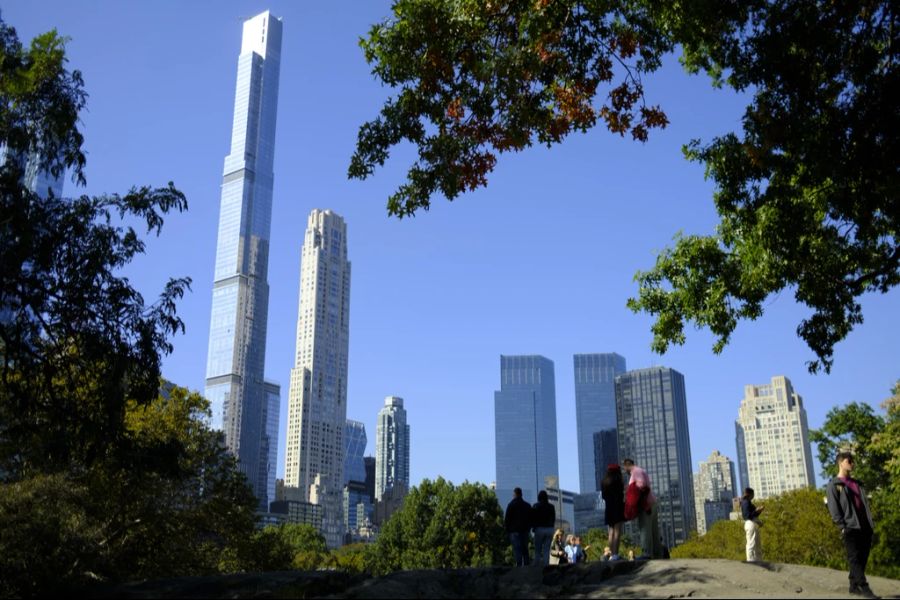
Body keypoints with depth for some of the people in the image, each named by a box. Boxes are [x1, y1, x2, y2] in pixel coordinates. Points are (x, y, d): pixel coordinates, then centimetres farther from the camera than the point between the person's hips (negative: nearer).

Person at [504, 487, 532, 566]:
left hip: (514, 530, -5)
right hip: (525, 530, 5)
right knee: (525, 548, 12)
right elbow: (530, 518, 14)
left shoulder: (511, 505, -5)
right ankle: (526, 564, 10)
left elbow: (507, 518, -7)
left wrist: (507, 528, 4)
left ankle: (519, 565, -16)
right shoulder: (527, 505, 12)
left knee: (517, 548, -8)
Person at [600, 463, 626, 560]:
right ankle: (615, 554, -18)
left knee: (611, 533, 5)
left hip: (608, 509, 6)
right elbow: (621, 495, -9)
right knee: (617, 532, -9)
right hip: (617, 508, -6)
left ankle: (611, 555, -1)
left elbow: (603, 496, 10)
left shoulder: (604, 482, 13)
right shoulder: (617, 481, -4)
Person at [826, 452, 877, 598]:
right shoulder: (833, 485, 1)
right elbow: (833, 508, -6)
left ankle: (854, 586, 15)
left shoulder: (856, 483, 23)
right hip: (850, 527, -7)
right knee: (855, 558, -9)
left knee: (862, 558, 7)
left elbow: (864, 504, 21)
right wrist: (842, 527, -14)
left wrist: (871, 524, 11)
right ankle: (864, 587, -13)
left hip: (865, 527, 7)